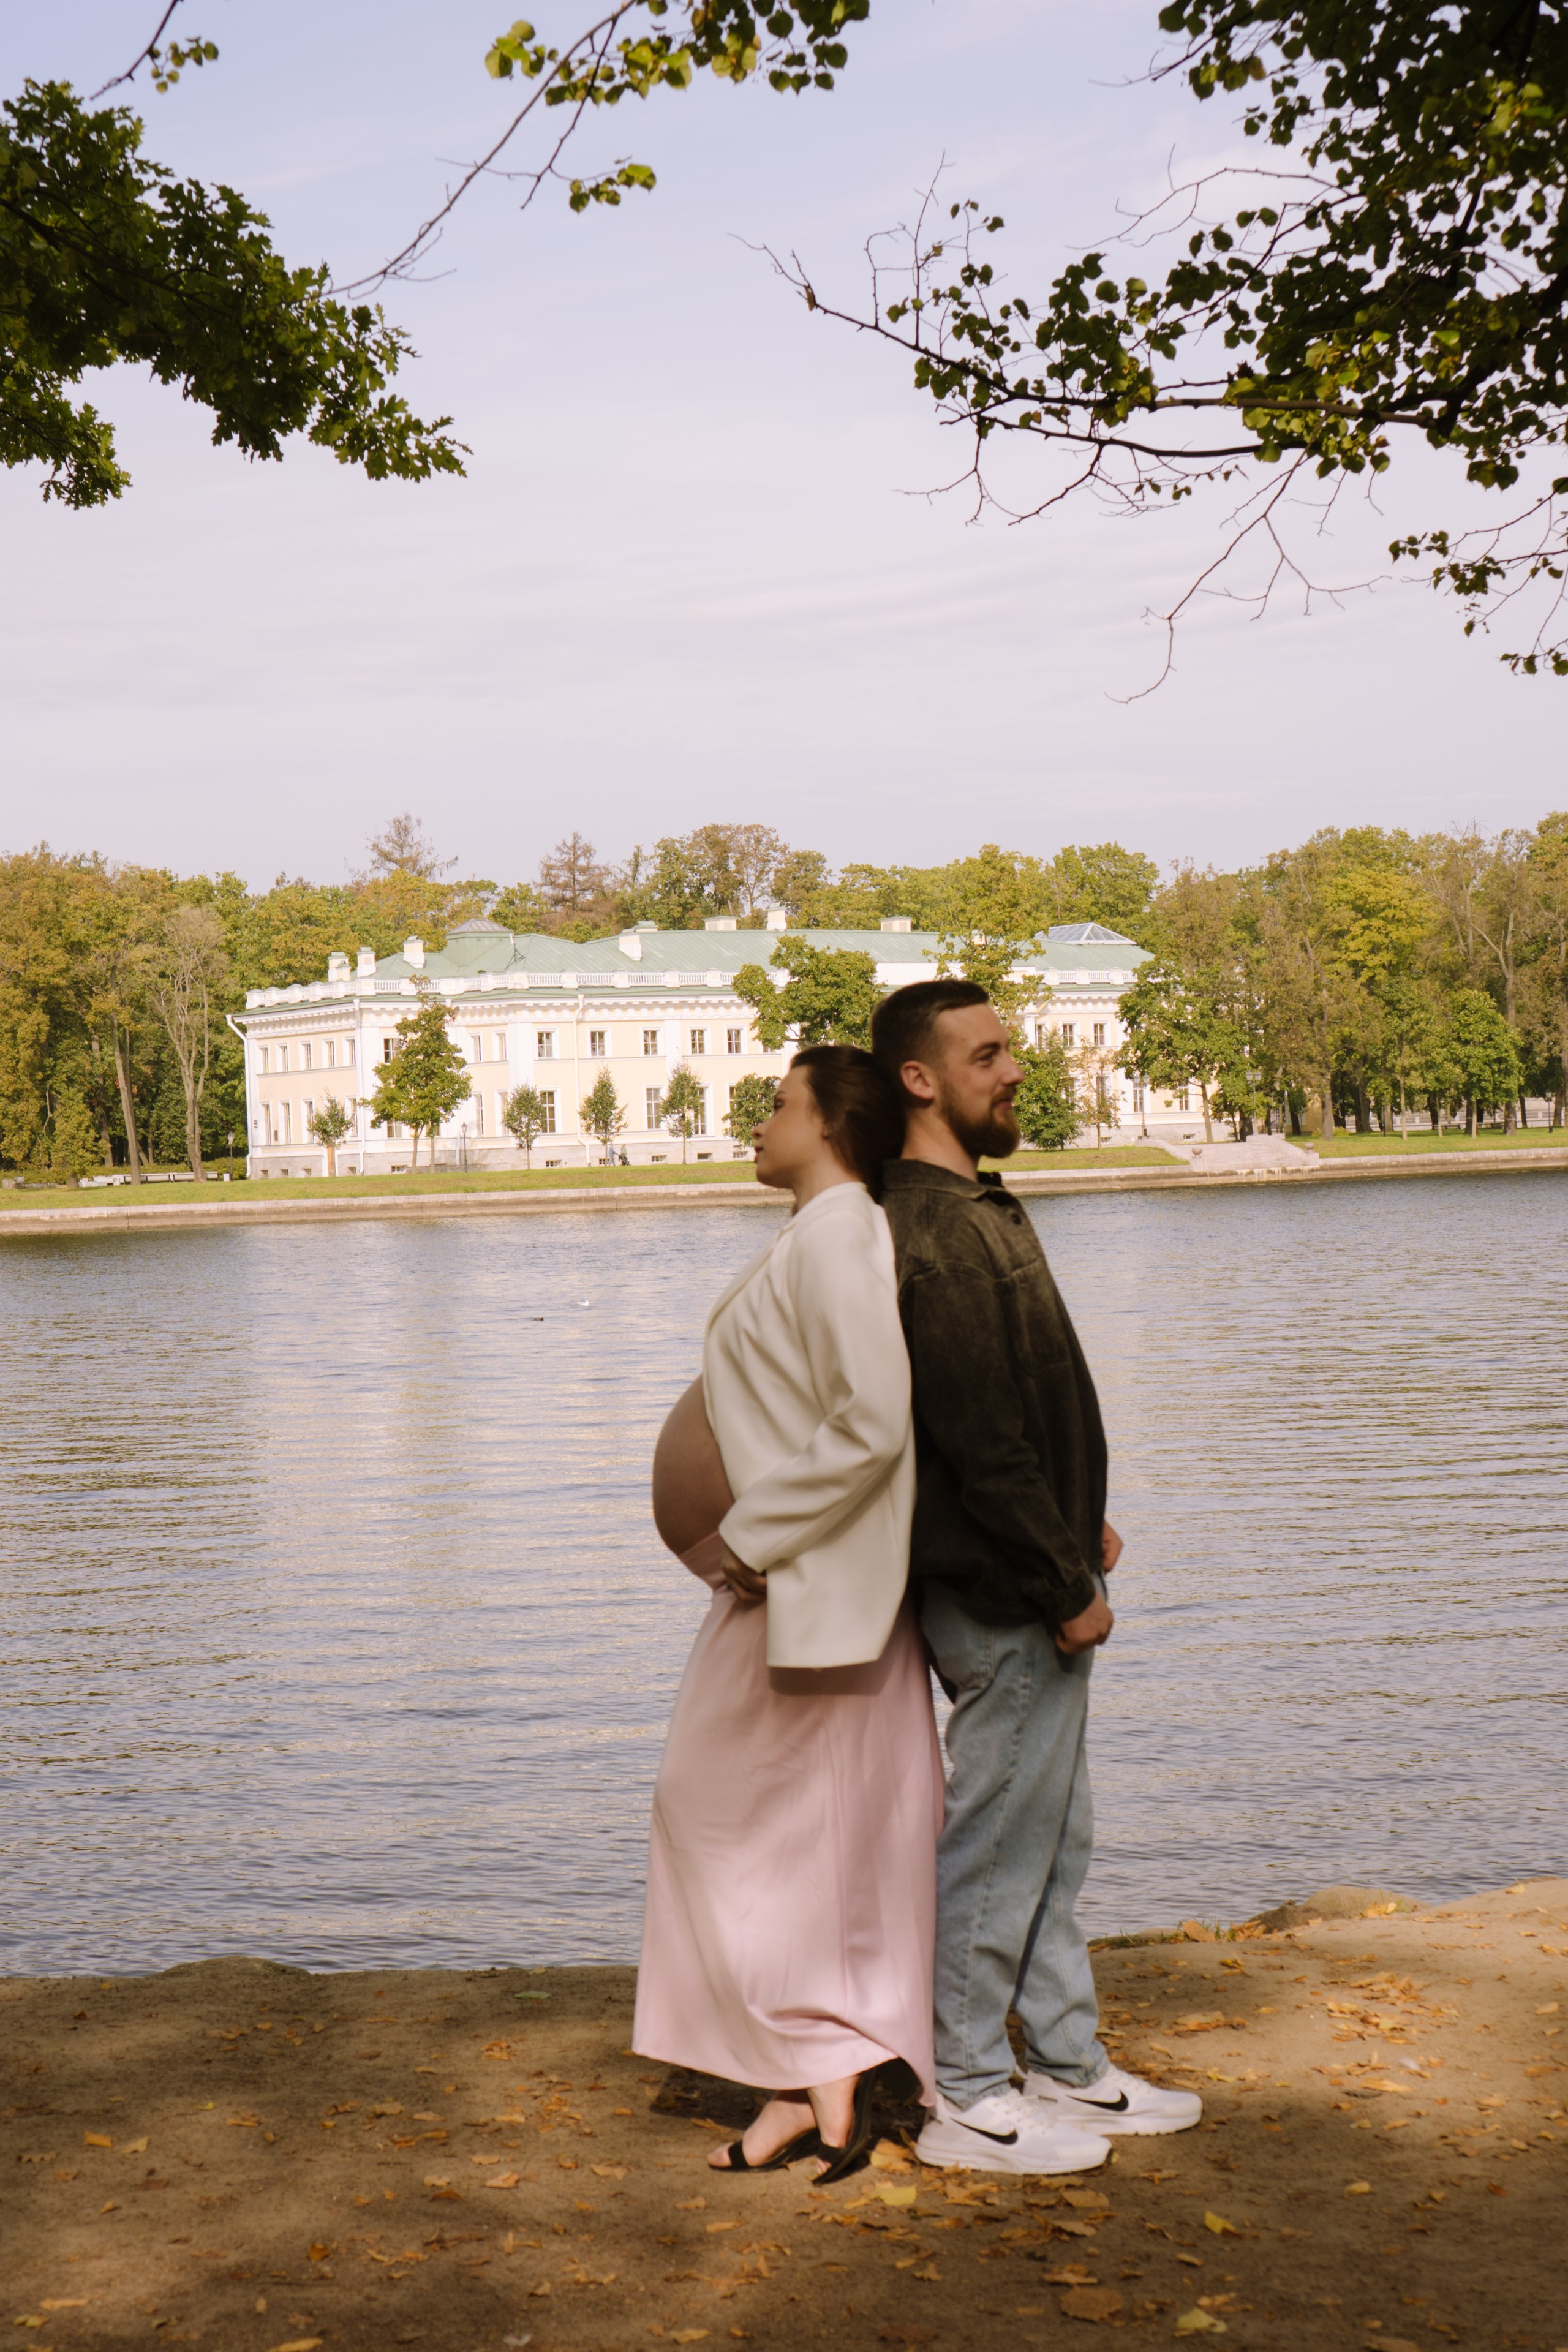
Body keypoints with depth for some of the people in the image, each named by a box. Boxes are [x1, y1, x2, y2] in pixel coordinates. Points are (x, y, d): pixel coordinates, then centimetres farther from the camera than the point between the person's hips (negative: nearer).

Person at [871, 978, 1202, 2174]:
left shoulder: (976, 1210, 13)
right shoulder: (938, 1237, -21)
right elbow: (981, 1443, -23)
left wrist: (1079, 1526, 15)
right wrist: (1066, 1588, -18)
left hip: (1031, 1577, 10)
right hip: (1002, 1593, -10)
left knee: (1054, 1834, 18)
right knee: (997, 1841, 0)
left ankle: (1072, 2065, 29)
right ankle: (964, 2098, 12)